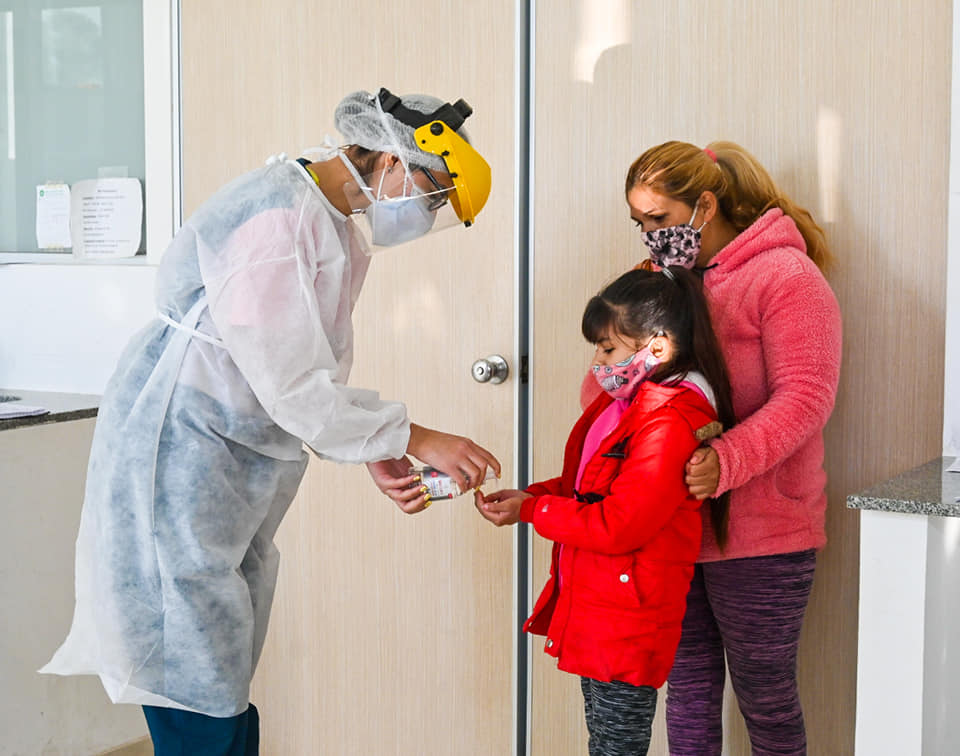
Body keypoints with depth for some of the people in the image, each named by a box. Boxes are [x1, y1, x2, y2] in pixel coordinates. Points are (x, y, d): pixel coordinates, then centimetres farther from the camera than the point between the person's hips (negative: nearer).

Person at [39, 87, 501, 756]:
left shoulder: (342, 227, 11)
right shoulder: (277, 217, -22)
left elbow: (323, 374, 13)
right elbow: (290, 385, -25)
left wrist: (381, 457, -1)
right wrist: (412, 438, -19)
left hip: (246, 462, 10)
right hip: (178, 454, -10)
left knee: (229, 686, 15)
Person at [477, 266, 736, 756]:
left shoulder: (670, 423, -22)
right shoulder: (624, 399, 10)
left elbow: (616, 526, -24)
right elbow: (586, 486, 19)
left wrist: (530, 510, -14)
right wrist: (529, 495, 2)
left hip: (626, 622, -10)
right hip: (594, 611, 10)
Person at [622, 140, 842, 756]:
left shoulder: (786, 277, -9)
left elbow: (805, 396, -19)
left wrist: (727, 461, -33)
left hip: (760, 535, -6)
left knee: (764, 696, 4)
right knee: (688, 685, 14)